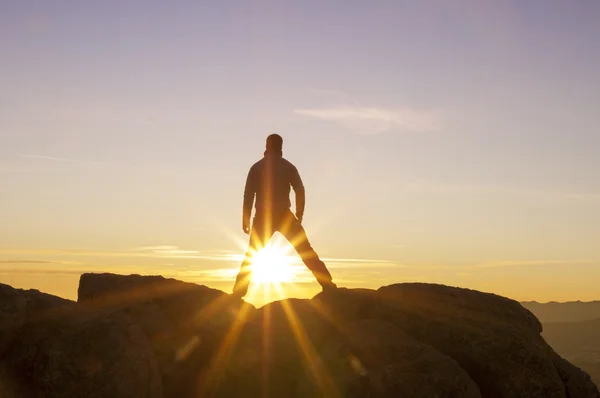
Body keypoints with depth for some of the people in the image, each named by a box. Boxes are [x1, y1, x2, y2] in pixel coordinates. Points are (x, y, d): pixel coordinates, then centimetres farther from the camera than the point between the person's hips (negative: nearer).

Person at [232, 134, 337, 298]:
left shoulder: (256, 167, 6)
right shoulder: (288, 167, 7)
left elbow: (248, 195, 0)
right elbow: (300, 191, 1)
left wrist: (245, 220, 3)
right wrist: (299, 216, 10)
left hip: (262, 217, 0)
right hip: (283, 215, 0)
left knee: (251, 255, 9)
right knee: (306, 251, 4)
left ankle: (238, 292, 0)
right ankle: (327, 284, -2)